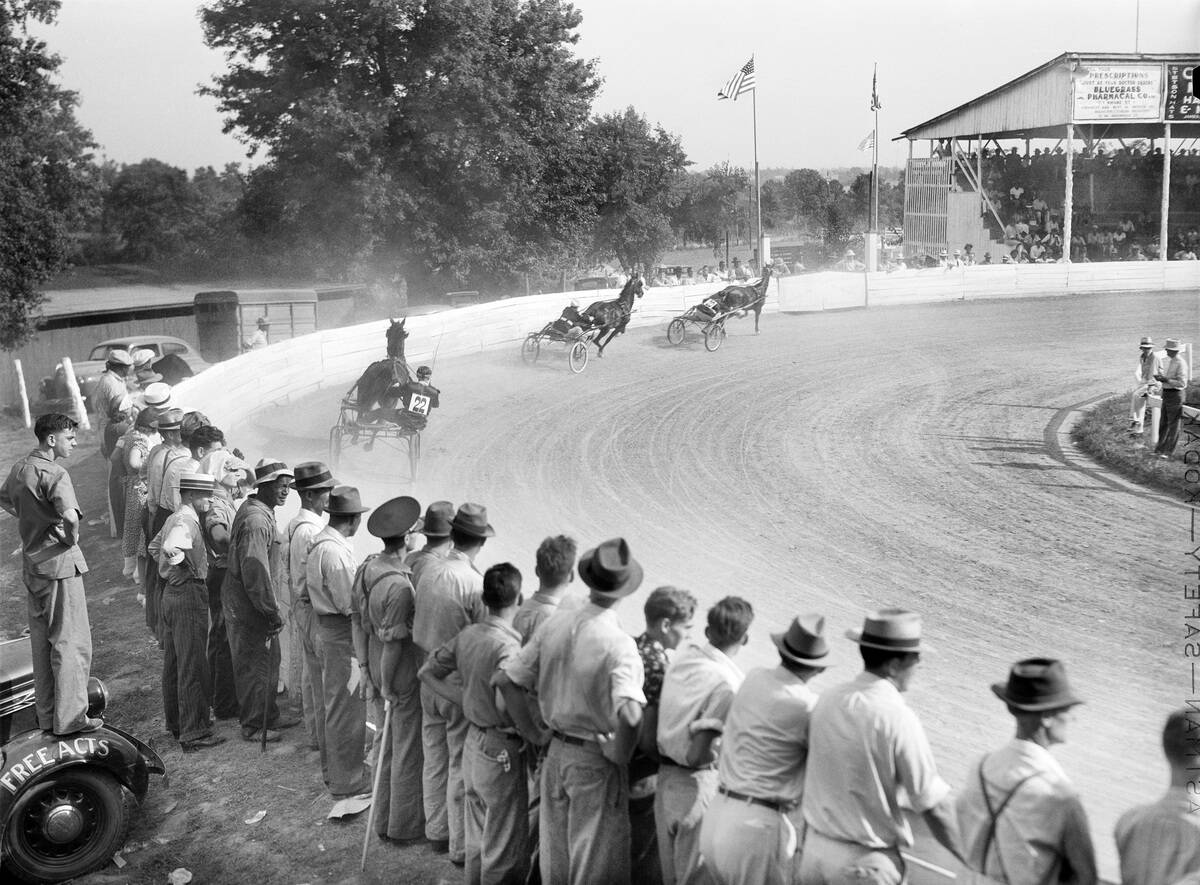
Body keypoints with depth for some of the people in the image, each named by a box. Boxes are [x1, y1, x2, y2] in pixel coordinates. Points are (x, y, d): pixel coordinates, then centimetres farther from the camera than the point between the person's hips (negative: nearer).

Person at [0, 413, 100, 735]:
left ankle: (46, 715, 25)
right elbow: (70, 516, -34)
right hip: (60, 563, -9)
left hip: (31, 564, 9)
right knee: (71, 642, 0)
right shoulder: (54, 473, -19)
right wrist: (72, 539, -15)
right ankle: (70, 717, 4)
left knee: (41, 641, 16)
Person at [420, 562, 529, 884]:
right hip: (502, 749, -8)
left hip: (473, 742, 8)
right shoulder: (508, 646, -24)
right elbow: (504, 703, -35)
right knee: (505, 846, 7)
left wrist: (466, 700, 7)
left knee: (477, 836, 23)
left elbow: (427, 673, 9)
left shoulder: (466, 635, 0)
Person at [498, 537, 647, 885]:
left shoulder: (554, 625, -5)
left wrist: (534, 734, 7)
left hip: (556, 753, 6)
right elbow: (629, 715, -36)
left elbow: (505, 680, 0)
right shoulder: (619, 644, -23)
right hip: (595, 763, -6)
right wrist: (619, 755, -17)